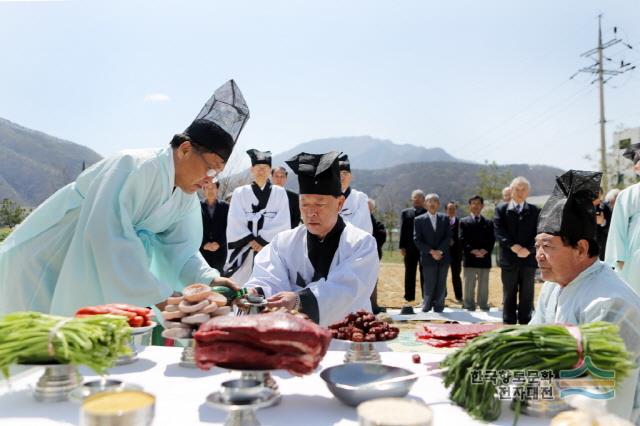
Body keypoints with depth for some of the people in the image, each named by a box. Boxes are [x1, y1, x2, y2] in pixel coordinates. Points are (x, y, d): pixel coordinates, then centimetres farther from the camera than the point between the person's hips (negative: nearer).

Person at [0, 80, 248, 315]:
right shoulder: (137, 167, -29)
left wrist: (209, 279, -19)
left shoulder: (186, 197, -2)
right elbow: (107, 238, -38)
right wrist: (160, 296, -36)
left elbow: (181, 249, 0)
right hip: (46, 264, -7)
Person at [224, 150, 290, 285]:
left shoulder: (280, 193, 10)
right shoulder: (239, 193, 11)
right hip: (244, 250, 1)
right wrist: (251, 241, -9)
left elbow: (283, 223, -1)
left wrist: (262, 240, -8)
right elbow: (235, 223, 2)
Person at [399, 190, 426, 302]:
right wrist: (402, 247, -3)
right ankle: (409, 298, 14)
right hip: (410, 249, 2)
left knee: (425, 274, 5)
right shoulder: (405, 213, 9)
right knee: (409, 274, 7)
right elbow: (403, 230, 4)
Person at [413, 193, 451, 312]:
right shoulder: (419, 220, 1)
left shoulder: (444, 219, 9)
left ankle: (439, 307, 12)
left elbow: (448, 237, 3)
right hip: (428, 257, -2)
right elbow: (417, 240, -4)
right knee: (429, 284, -3)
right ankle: (426, 307, 9)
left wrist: (439, 251, -11)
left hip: (443, 257, 3)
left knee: (441, 284, 4)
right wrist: (431, 252, -13)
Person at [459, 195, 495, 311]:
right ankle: (469, 306, 6)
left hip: (485, 257, 2)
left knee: (483, 285, 7)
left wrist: (485, 250, -13)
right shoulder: (464, 222, 8)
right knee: (469, 285, 1)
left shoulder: (488, 222, 15)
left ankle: (484, 306, 14)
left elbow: (492, 240, 5)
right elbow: (462, 240, -2)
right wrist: (473, 251, -15)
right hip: (469, 258, -2)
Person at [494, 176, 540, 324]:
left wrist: (528, 249, -15)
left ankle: (525, 325, 13)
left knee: (527, 296, 7)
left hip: (528, 258, 1)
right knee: (509, 296, 6)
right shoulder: (501, 209, 5)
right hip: (509, 259, -1)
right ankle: (508, 324, 12)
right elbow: (499, 232, -5)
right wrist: (513, 246, -17)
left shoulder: (535, 211, 8)